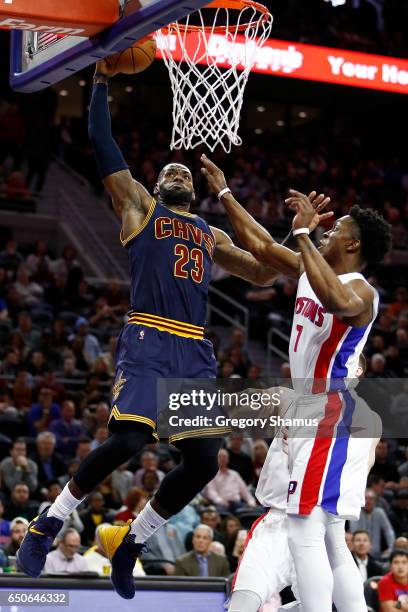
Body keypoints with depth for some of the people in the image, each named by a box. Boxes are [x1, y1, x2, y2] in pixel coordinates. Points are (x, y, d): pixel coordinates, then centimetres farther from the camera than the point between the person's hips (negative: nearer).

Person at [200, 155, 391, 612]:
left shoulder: (360, 291, -16)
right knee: (329, 536, 12)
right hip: (312, 415, 10)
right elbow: (260, 245, 22)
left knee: (305, 533, -15)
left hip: (332, 416, -10)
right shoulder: (311, 270, 12)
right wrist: (223, 192, 22)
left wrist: (303, 233, -34)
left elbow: (335, 301, -40)